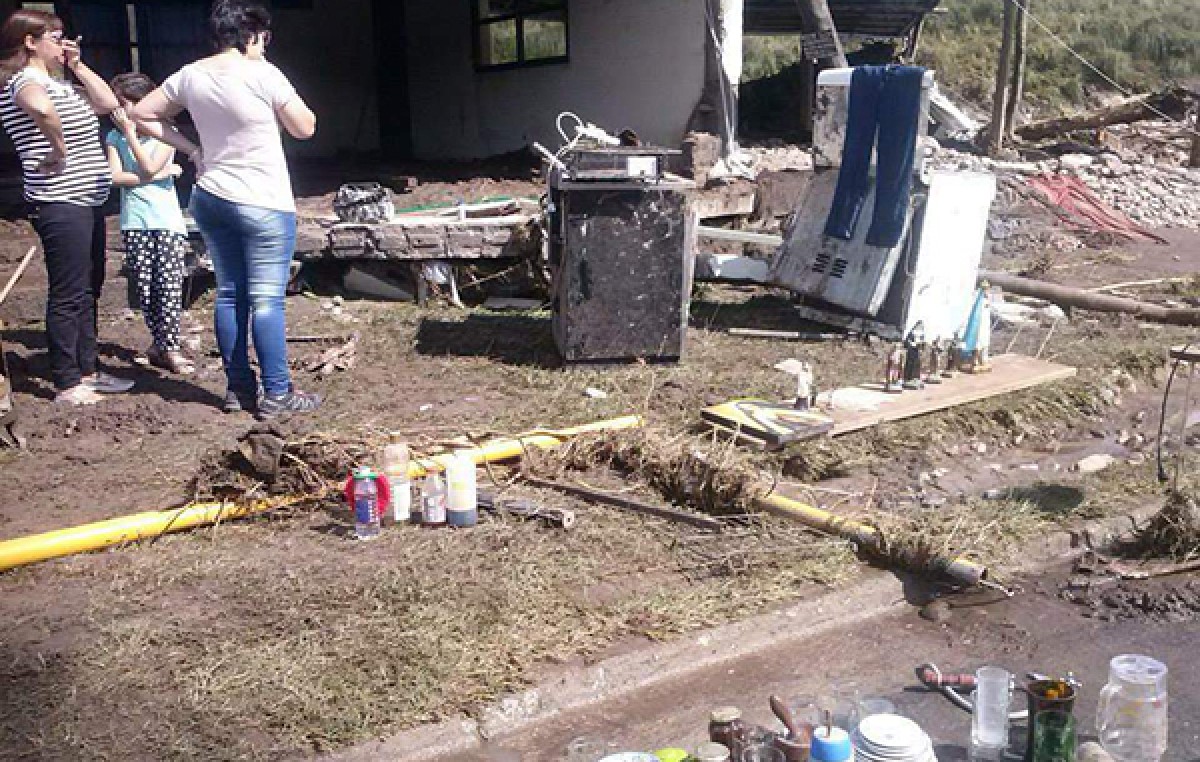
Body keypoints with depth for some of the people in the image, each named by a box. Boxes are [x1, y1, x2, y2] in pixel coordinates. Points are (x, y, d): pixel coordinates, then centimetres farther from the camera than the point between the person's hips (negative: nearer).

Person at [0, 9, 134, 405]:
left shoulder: (59, 82, 17)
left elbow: (109, 103, 15)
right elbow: (42, 109, -36)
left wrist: (77, 65, 11)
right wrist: (59, 150, -23)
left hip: (87, 201, 10)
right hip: (60, 205, -10)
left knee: (89, 290, 15)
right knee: (68, 295, -5)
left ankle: (87, 370, 25)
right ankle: (68, 384, 1)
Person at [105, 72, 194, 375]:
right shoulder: (114, 137, 9)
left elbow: (148, 167, -12)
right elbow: (115, 177, -4)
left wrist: (129, 131, -8)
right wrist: (161, 174, -10)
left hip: (167, 220, -3)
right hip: (134, 222, 3)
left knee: (169, 285, -9)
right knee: (145, 288, 3)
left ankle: (168, 347, -2)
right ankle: (162, 344, 14)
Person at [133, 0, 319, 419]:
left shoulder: (190, 75, 4)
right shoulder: (263, 74, -13)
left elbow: (142, 114, 13)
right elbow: (305, 128, -5)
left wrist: (190, 149, 12)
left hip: (211, 199, 7)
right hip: (263, 204, -6)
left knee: (229, 295, 13)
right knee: (267, 300, -3)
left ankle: (239, 387, 20)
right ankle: (277, 394, 1)